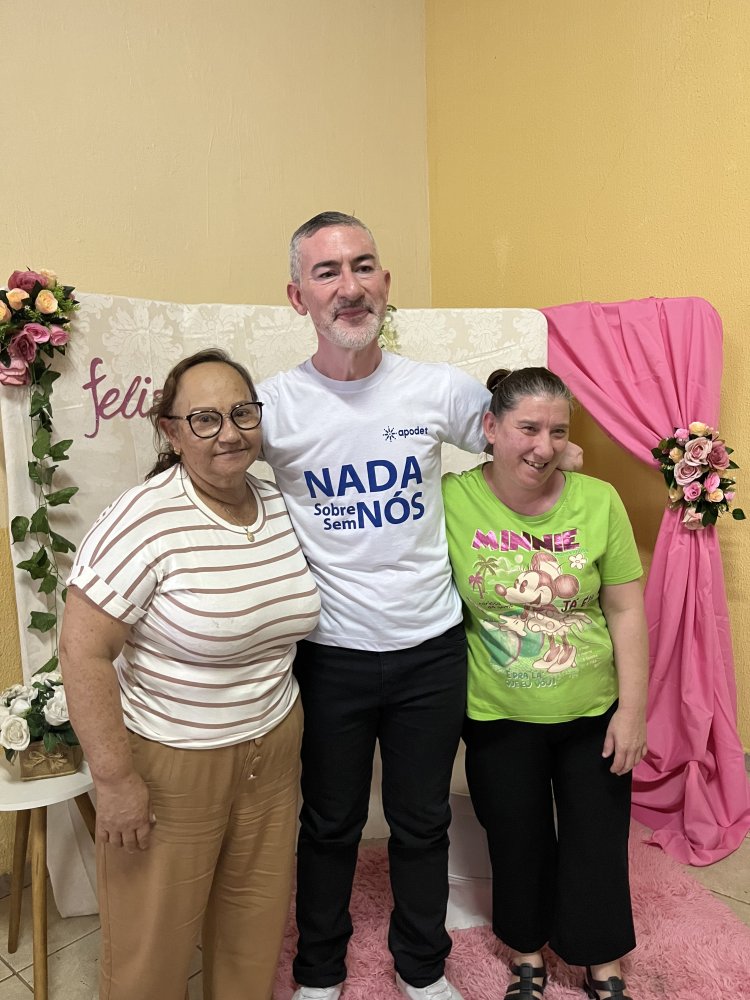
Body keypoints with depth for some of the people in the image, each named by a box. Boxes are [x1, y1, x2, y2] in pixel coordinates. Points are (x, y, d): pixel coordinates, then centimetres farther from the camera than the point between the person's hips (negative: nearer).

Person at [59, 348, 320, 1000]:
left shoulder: (282, 506, -1)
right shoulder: (144, 521, -21)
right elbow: (84, 652, -19)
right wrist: (116, 779, -17)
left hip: (273, 752, 5)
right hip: (169, 767, -5)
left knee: (257, 928, 22)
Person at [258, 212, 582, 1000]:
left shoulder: (441, 389, -6)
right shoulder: (272, 406, -11)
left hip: (431, 647, 2)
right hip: (329, 656, -1)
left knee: (422, 823, 20)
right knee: (329, 825, 20)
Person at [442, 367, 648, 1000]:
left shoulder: (599, 501, -11)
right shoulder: (453, 501, -14)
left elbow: (626, 610, -5)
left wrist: (633, 708, -5)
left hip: (593, 715, 1)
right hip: (499, 719, 0)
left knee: (598, 846, 16)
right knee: (519, 844, 18)